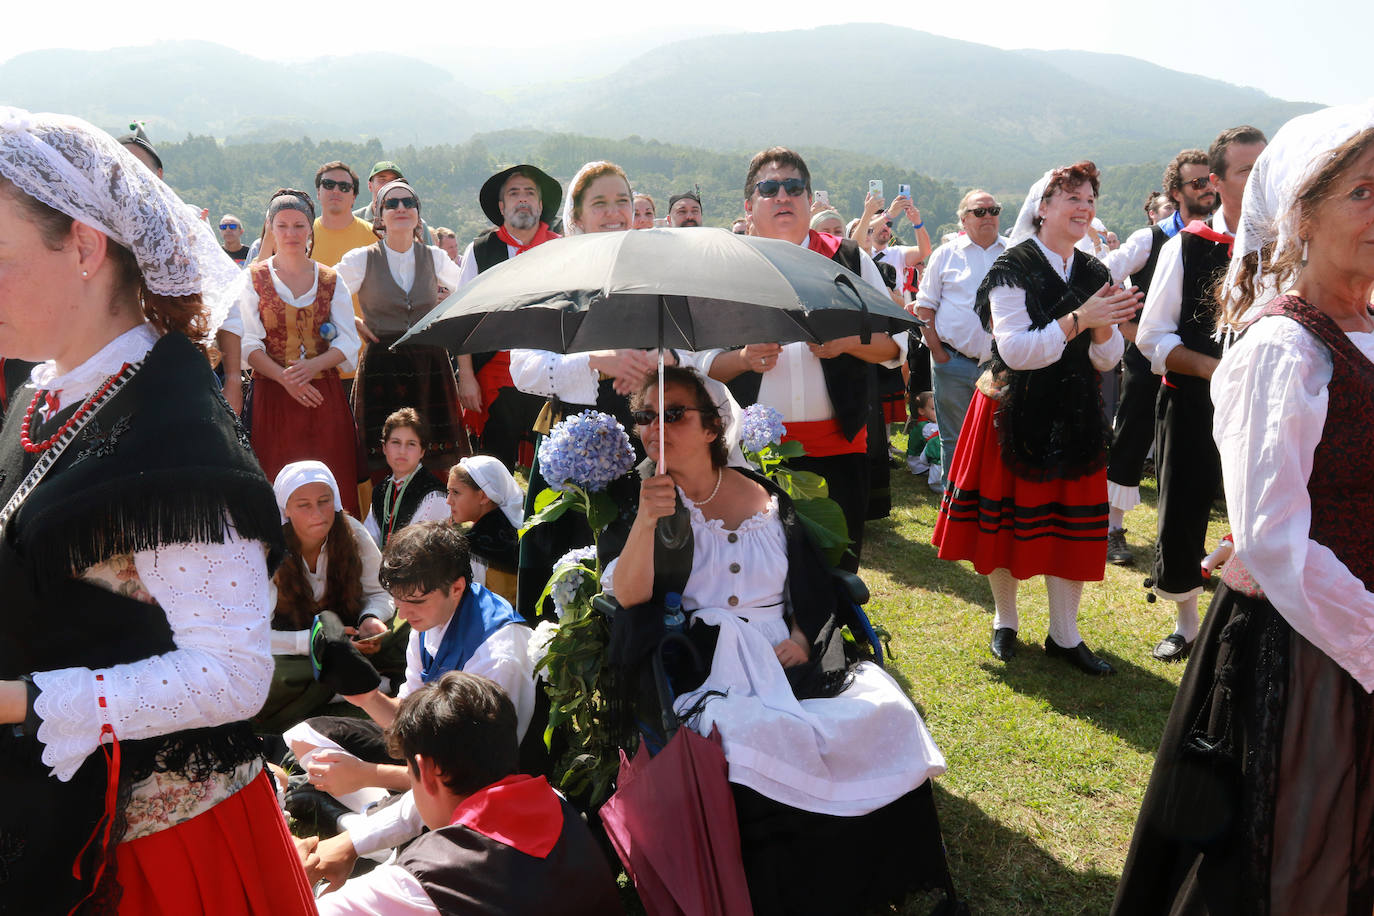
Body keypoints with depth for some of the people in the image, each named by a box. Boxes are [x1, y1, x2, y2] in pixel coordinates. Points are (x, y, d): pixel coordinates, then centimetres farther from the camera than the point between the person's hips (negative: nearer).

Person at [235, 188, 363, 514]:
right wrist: (285, 378, -17)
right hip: (272, 396, -1)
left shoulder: (331, 280, 11)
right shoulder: (254, 278, 7)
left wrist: (311, 366, -15)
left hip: (324, 395, 1)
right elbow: (249, 343, -2)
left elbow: (348, 341, 4)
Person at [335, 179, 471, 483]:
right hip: (381, 367, -2)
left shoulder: (434, 257, 8)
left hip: (431, 367, 2)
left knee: (437, 469, 1)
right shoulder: (360, 260, 0)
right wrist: (353, 324, 0)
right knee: (382, 472, -2)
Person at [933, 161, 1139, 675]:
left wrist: (1103, 329, -17)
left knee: (1071, 524, 6)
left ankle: (1064, 636, 20)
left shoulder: (1095, 275, 6)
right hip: (1014, 414, -4)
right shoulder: (1012, 269, -10)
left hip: (1074, 416, 4)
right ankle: (1005, 619, 29)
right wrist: (1078, 319, -27)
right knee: (1006, 516, 8)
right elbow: (1016, 350, -21)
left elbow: (1106, 361, 4)